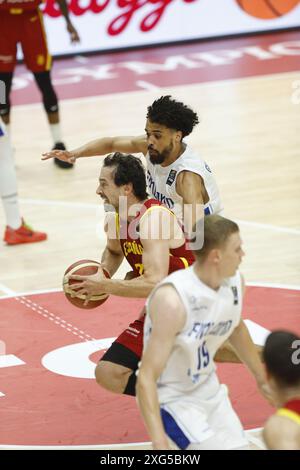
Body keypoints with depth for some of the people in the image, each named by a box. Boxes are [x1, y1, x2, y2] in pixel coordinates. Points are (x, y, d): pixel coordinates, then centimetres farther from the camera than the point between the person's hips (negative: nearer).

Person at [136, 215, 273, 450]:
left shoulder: (235, 282, -9)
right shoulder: (173, 300, -32)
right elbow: (146, 378, -33)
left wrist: (261, 377, 26)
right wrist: (159, 443, -40)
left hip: (209, 388, 8)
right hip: (173, 400, -8)